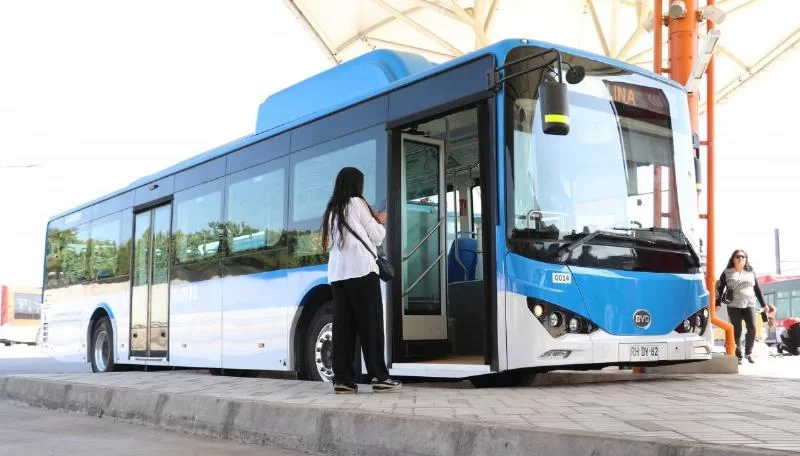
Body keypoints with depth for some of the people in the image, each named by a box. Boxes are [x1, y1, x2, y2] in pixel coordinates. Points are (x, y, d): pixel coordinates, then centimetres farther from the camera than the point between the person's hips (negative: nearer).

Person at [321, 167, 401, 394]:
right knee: (371, 324, -3)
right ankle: (379, 377, -4)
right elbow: (376, 237, 3)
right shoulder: (358, 203, 3)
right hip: (361, 271, -6)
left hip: (337, 273, 6)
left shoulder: (332, 210, 20)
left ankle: (342, 378, -5)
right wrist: (380, 222, 24)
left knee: (343, 325, 1)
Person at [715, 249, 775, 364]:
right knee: (736, 331, -3)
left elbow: (757, 289, 16)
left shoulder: (751, 272, 13)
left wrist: (763, 304, 14)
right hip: (733, 306, -2)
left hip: (749, 305, 2)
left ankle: (748, 353, 9)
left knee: (752, 328, -10)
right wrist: (717, 304, -6)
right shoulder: (727, 273, 4)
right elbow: (720, 289, 2)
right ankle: (738, 356, 5)